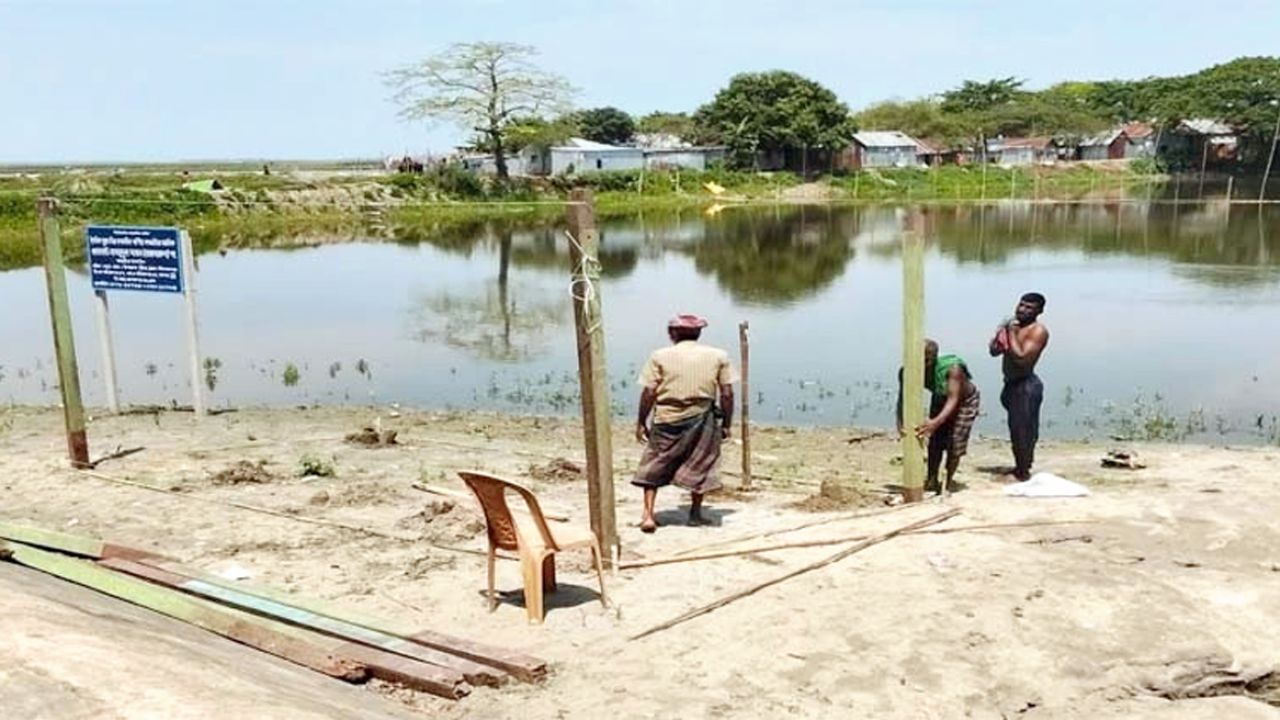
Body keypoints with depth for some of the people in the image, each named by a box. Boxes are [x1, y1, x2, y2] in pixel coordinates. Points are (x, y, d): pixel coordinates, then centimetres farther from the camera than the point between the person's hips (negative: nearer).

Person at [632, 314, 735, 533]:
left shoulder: (660, 356, -1)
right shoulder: (718, 356, 3)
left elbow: (648, 393, -4)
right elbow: (727, 394, 1)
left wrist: (641, 422, 5)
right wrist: (726, 424, 10)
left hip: (666, 421, -1)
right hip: (701, 419, 1)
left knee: (654, 467, 12)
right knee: (700, 466, 17)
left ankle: (648, 514, 4)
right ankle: (695, 513, 25)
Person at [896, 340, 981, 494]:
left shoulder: (952, 368, -43)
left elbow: (953, 400, -47)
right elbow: (902, 398, -30)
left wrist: (936, 422, -63)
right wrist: (900, 420, -49)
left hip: (965, 400, -4)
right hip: (940, 399, 4)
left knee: (955, 442, -7)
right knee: (935, 441, -3)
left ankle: (949, 481, 11)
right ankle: (932, 480, 9)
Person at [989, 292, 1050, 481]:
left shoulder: (1038, 331, -14)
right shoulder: (1011, 324, 11)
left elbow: (1022, 358, -25)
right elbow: (994, 351, 10)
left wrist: (1012, 334, -20)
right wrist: (1000, 335, -9)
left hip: (1026, 385, -8)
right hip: (1011, 383, 9)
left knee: (1024, 430, -2)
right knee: (1015, 428, 18)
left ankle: (1024, 472, 8)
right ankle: (1019, 467, 31)